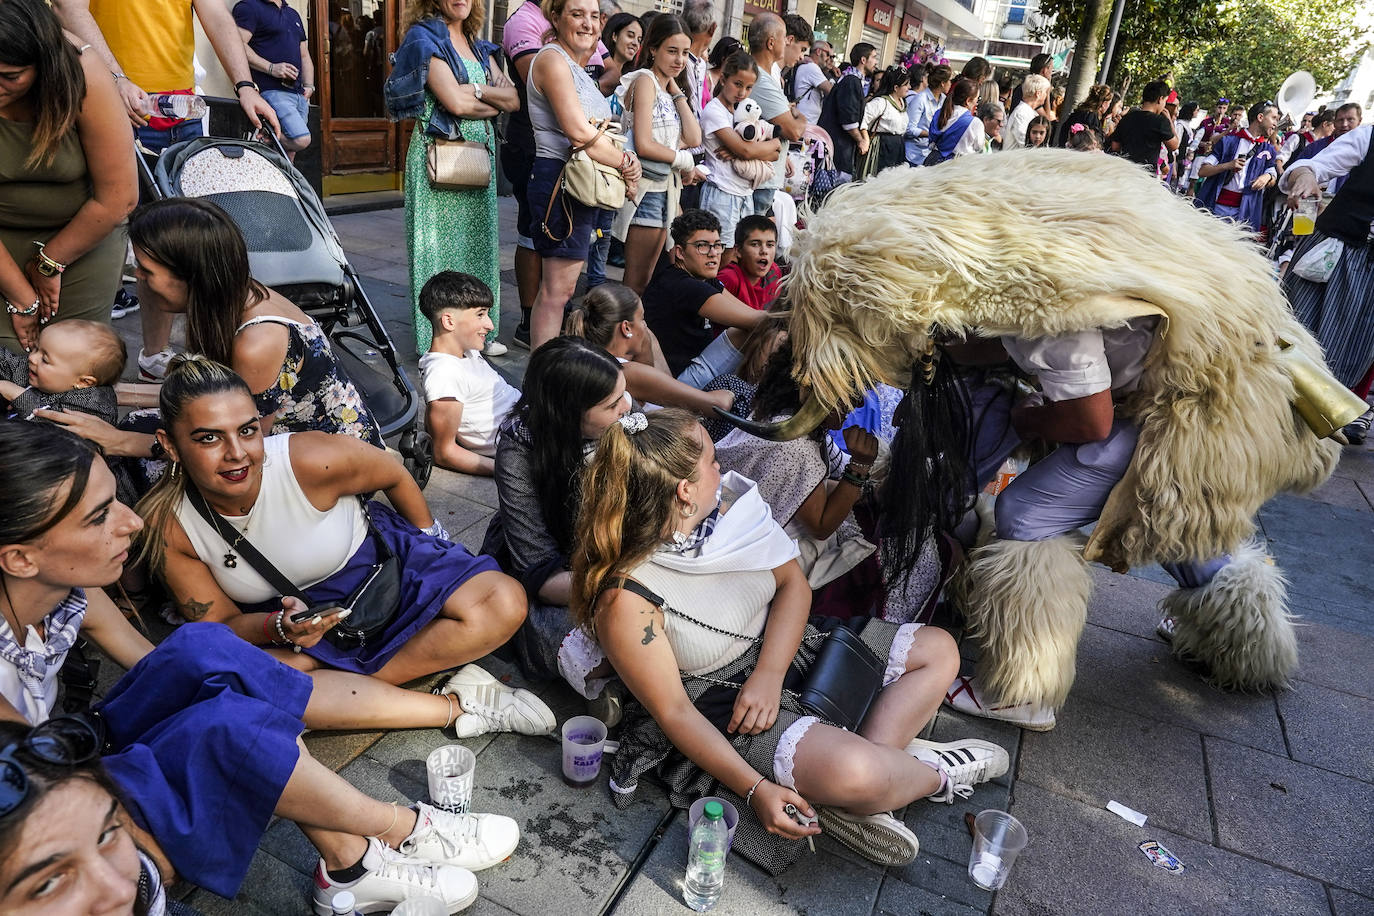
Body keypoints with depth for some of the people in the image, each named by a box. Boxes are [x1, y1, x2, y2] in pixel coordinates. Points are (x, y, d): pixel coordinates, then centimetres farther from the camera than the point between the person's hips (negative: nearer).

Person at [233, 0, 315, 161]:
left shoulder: (293, 14, 26)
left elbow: (304, 55, 28)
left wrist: (309, 86, 11)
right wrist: (271, 68, -18)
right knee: (301, 139, -25)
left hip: (299, 93, 8)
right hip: (272, 91, -7)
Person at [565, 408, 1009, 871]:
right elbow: (672, 711, -20)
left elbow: (792, 581, -4)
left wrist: (769, 674, -19)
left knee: (938, 649, 6)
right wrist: (756, 790, -24)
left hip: (783, 647, 8)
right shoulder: (624, 597, -27)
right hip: (719, 700, -7)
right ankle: (937, 774, 6)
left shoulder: (728, 496, -10)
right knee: (853, 770, -33)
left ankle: (853, 804, -8)